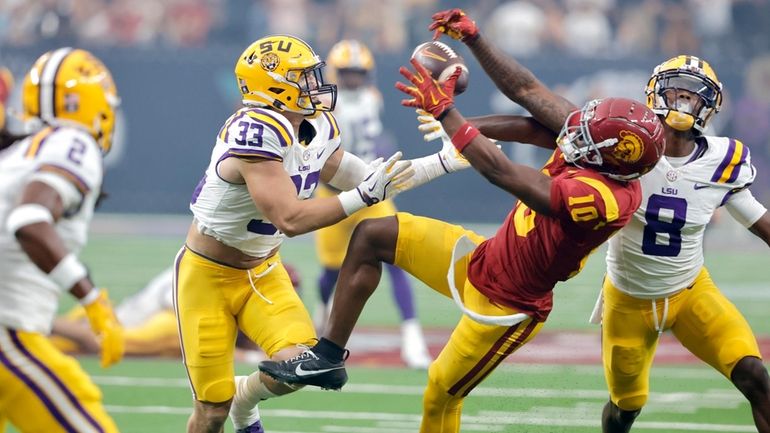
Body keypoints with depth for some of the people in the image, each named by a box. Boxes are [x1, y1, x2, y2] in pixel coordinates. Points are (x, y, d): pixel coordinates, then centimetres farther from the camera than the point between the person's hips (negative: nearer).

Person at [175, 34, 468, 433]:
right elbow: (290, 219, -34)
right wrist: (364, 195, -34)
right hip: (208, 276, -7)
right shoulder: (257, 133, -30)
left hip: (262, 272, 7)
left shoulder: (317, 130, -3)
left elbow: (368, 184, 5)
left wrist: (447, 160, -1)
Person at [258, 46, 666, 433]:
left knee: (441, 396, 7)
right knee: (371, 237, 5)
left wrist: (445, 111, -27)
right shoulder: (594, 150, -14)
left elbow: (501, 172, -35)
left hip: (503, 304, -9)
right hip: (482, 260, 9)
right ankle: (328, 357, 12)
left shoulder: (600, 196, -37)